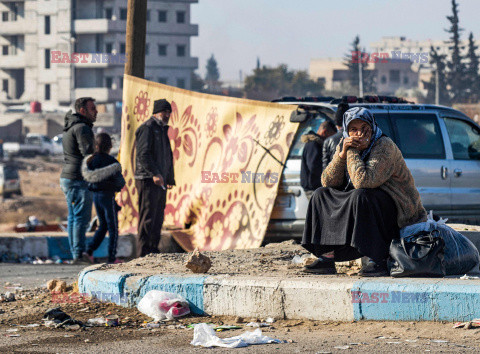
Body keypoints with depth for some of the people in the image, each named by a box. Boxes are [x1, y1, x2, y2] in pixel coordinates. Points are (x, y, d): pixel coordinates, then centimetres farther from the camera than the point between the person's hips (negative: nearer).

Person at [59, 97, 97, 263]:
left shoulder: (69, 127, 18)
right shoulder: (82, 128, -14)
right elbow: (88, 153, -19)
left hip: (67, 177, 10)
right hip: (78, 180, -10)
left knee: (74, 217, 11)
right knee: (82, 217, -9)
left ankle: (75, 253, 13)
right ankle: (79, 254, -12)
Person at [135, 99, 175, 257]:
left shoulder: (162, 130, 21)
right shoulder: (147, 128, -9)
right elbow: (143, 154, -20)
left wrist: (170, 179, 26)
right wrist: (154, 174, -28)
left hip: (160, 181, 9)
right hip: (148, 180, -9)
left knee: (158, 219, 11)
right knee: (147, 218, -10)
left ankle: (153, 252, 17)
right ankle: (143, 254, -10)